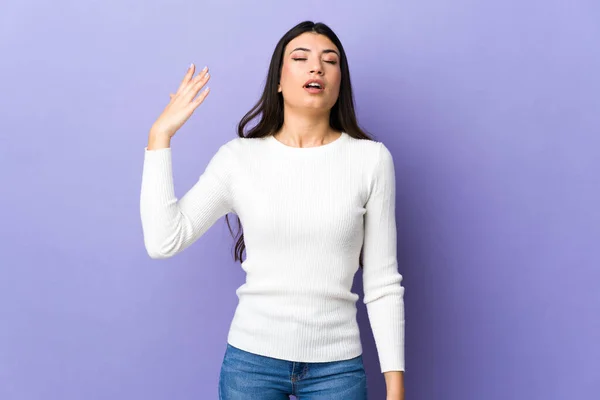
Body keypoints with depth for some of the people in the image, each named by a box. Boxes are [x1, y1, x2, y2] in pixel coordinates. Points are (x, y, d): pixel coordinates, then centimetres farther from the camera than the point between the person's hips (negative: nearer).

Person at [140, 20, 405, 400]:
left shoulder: (371, 159, -5)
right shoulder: (238, 157, -2)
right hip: (251, 359, 1)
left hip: (337, 366, 0)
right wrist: (160, 135, -9)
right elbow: (163, 240, -10)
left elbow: (382, 283, -2)